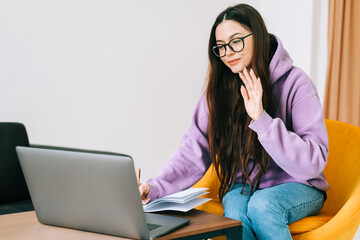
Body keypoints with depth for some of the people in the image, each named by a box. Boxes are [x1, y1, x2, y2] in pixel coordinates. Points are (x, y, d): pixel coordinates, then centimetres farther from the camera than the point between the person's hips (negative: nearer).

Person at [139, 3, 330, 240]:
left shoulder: (295, 83, -14)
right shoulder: (219, 89, -2)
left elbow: (314, 162, -21)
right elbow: (194, 149, -6)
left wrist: (261, 119, -31)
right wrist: (156, 187, -23)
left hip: (296, 186, -2)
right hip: (243, 187, 3)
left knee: (262, 205, -35)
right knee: (236, 213, -31)